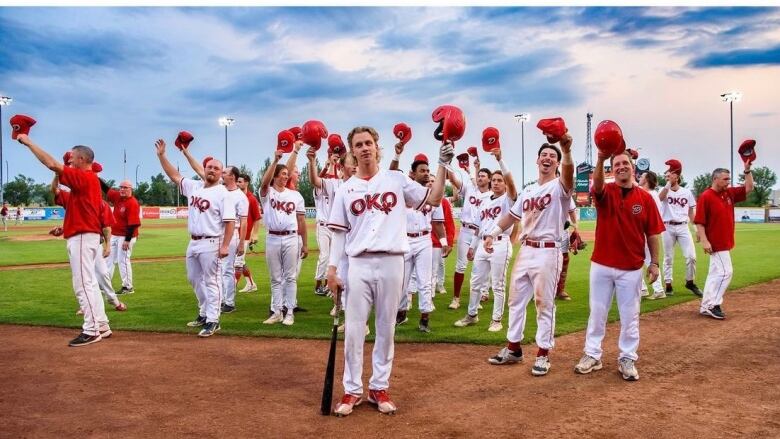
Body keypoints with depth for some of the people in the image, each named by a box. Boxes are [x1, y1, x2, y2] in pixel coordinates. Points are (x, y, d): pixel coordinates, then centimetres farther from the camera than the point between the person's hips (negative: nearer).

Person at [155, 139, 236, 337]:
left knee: (211, 282, -4)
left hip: (211, 244, -8)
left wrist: (225, 246, -22)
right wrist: (162, 155, 8)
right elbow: (175, 175, 17)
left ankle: (213, 321, 0)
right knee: (194, 279, 18)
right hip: (193, 242, 8)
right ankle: (204, 313, 31)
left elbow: (230, 221, -16)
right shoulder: (194, 186, 9)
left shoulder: (222, 193, -11)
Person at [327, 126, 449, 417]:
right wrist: (332, 269, 0)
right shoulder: (346, 189, 8)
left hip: (391, 262, 0)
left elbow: (433, 199, 3)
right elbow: (340, 232, 8)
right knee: (353, 329, 2)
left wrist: (443, 165, -6)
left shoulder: (396, 180, 6)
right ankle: (352, 390, 15)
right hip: (359, 265, 1)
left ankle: (379, 388, 20)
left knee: (386, 328, 8)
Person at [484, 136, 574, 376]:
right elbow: (512, 215, 23)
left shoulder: (559, 186, -6)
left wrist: (567, 150, -48)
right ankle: (513, 348, 24)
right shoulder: (528, 190, 16)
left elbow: (568, 173, -29)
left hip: (548, 252, -7)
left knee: (544, 304, 0)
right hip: (525, 250, 7)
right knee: (516, 300, 12)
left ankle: (543, 354, 10)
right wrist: (492, 233, 13)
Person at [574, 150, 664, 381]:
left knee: (630, 316, 8)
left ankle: (627, 359, 21)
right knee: (597, 313, 10)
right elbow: (597, 185, -28)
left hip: (631, 268, 0)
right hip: (601, 265, 0)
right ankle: (592, 355, 22)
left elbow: (652, 233, 3)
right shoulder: (605, 192, -2)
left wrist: (654, 262, -1)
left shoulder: (645, 198, 0)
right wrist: (600, 159, -46)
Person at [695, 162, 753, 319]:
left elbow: (749, 188, 15)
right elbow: (699, 221, -17)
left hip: (725, 242, 9)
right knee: (725, 272, -11)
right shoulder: (706, 196, -14)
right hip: (716, 243, -9)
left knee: (716, 273, 12)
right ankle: (712, 305, -3)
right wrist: (704, 241, -24)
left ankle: (707, 306, 19)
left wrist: (747, 170, 2)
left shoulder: (729, 193, 8)